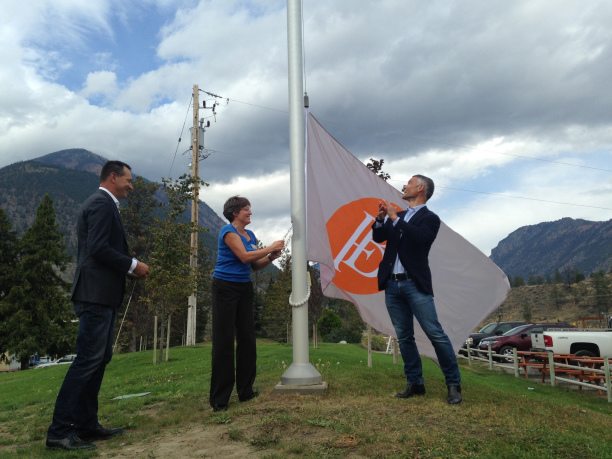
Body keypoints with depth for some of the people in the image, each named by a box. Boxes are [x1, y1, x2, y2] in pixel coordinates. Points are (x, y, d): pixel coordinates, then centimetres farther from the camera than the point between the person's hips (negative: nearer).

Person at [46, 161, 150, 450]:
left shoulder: (102, 204, 20)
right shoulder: (102, 203, -11)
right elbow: (98, 248, -22)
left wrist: (128, 268, 12)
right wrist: (133, 265, -13)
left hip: (102, 295, 11)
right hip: (96, 295, -11)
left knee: (99, 359, 12)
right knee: (88, 359, -8)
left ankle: (86, 424, 19)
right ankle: (59, 431, -1)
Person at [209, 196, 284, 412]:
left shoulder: (250, 235, 13)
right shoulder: (228, 231, -11)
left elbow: (256, 265, 13)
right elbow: (244, 256, -22)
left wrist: (271, 257, -5)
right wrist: (270, 248, -14)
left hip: (245, 289, 8)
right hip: (225, 288, -8)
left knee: (247, 338, 8)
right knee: (224, 340, -6)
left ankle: (246, 390, 19)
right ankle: (219, 398, 1)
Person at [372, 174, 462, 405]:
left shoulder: (430, 218, 0)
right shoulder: (397, 215, 18)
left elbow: (419, 238, -19)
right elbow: (378, 237, 14)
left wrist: (395, 218, -14)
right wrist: (381, 218, -3)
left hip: (415, 284, -6)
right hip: (392, 285, 6)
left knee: (435, 333, -7)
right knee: (404, 337, 9)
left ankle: (453, 384, 4)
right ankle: (415, 383, 17)